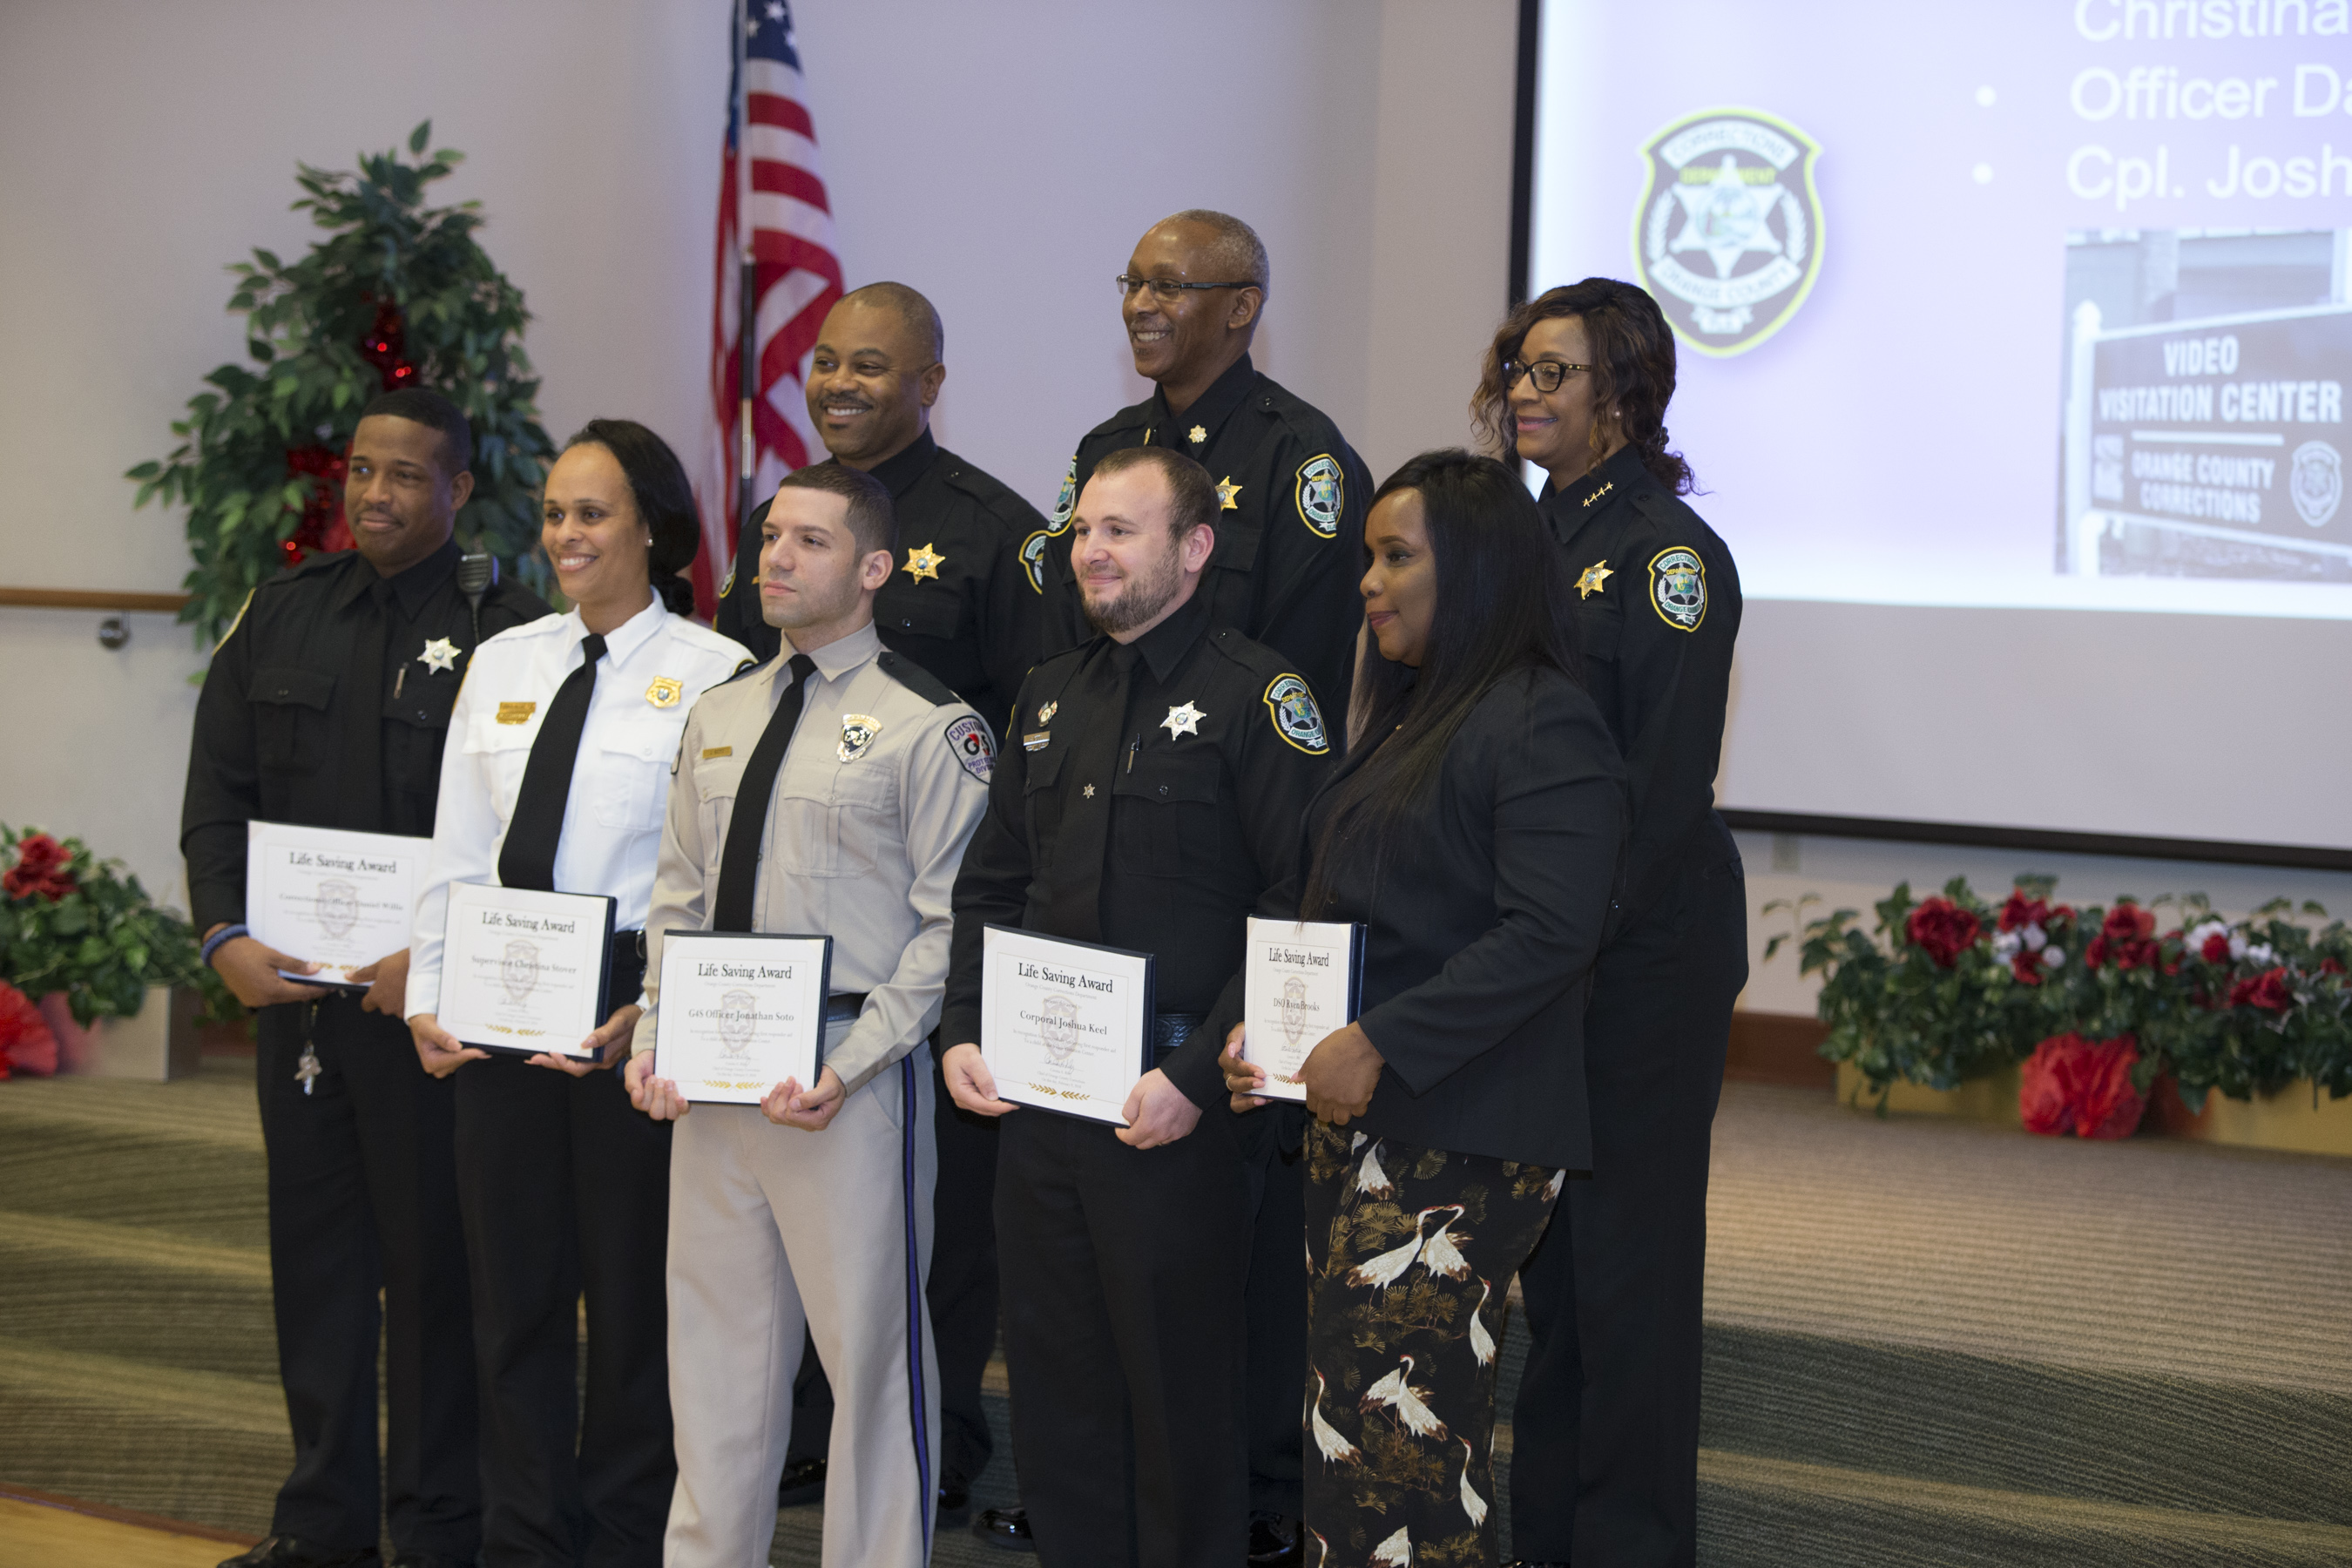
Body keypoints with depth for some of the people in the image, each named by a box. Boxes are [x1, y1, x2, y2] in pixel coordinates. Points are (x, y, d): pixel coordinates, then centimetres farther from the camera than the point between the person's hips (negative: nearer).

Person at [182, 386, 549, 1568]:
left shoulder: (505, 630, -6)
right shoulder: (282, 615, 10)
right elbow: (218, 791, 9)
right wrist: (225, 935, -4)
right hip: (290, 986, 5)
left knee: (433, 1259, 1)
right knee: (313, 1252, 12)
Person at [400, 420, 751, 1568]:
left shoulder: (715, 676, -5)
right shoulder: (502, 665, 13)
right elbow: (456, 856, 12)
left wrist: (653, 1011, -18)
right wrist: (428, 995, 2)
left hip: (630, 1011, -5)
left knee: (633, 1284, 3)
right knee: (512, 1286, 11)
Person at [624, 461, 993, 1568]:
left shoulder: (928, 726, -7)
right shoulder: (720, 717, 14)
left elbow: (951, 926, -10)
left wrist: (849, 1065, -17)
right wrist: (655, 1041, 6)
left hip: (850, 1074, -6)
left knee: (869, 1343, 1)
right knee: (715, 1347, 13)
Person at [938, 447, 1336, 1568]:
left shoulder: (1258, 698, -8)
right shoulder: (1051, 696, 13)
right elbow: (988, 884, 20)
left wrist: (1198, 1079, -19)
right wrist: (963, 1033, 6)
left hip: (1176, 1113, -6)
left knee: (1180, 1405, 4)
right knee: (1054, 1389, 13)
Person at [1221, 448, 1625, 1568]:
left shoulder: (1543, 724, -11)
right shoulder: (1405, 717, 19)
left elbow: (1550, 934, -21)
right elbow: (1323, 907, 24)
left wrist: (1380, 1045, -23)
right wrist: (1258, 1024, 9)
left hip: (1462, 1136, -9)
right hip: (1359, 1124, 9)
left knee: (1387, 1433, -10)